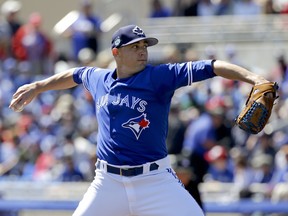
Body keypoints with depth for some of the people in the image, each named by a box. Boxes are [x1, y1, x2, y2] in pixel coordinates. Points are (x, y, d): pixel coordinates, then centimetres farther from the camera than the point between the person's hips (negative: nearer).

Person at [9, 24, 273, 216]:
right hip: (108, 181, 3)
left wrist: (251, 77, -30)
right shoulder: (98, 79, 7)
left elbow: (210, 68, -16)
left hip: (155, 179, -3)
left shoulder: (159, 77, -6)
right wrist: (37, 87, 41)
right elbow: (75, 75, 31)